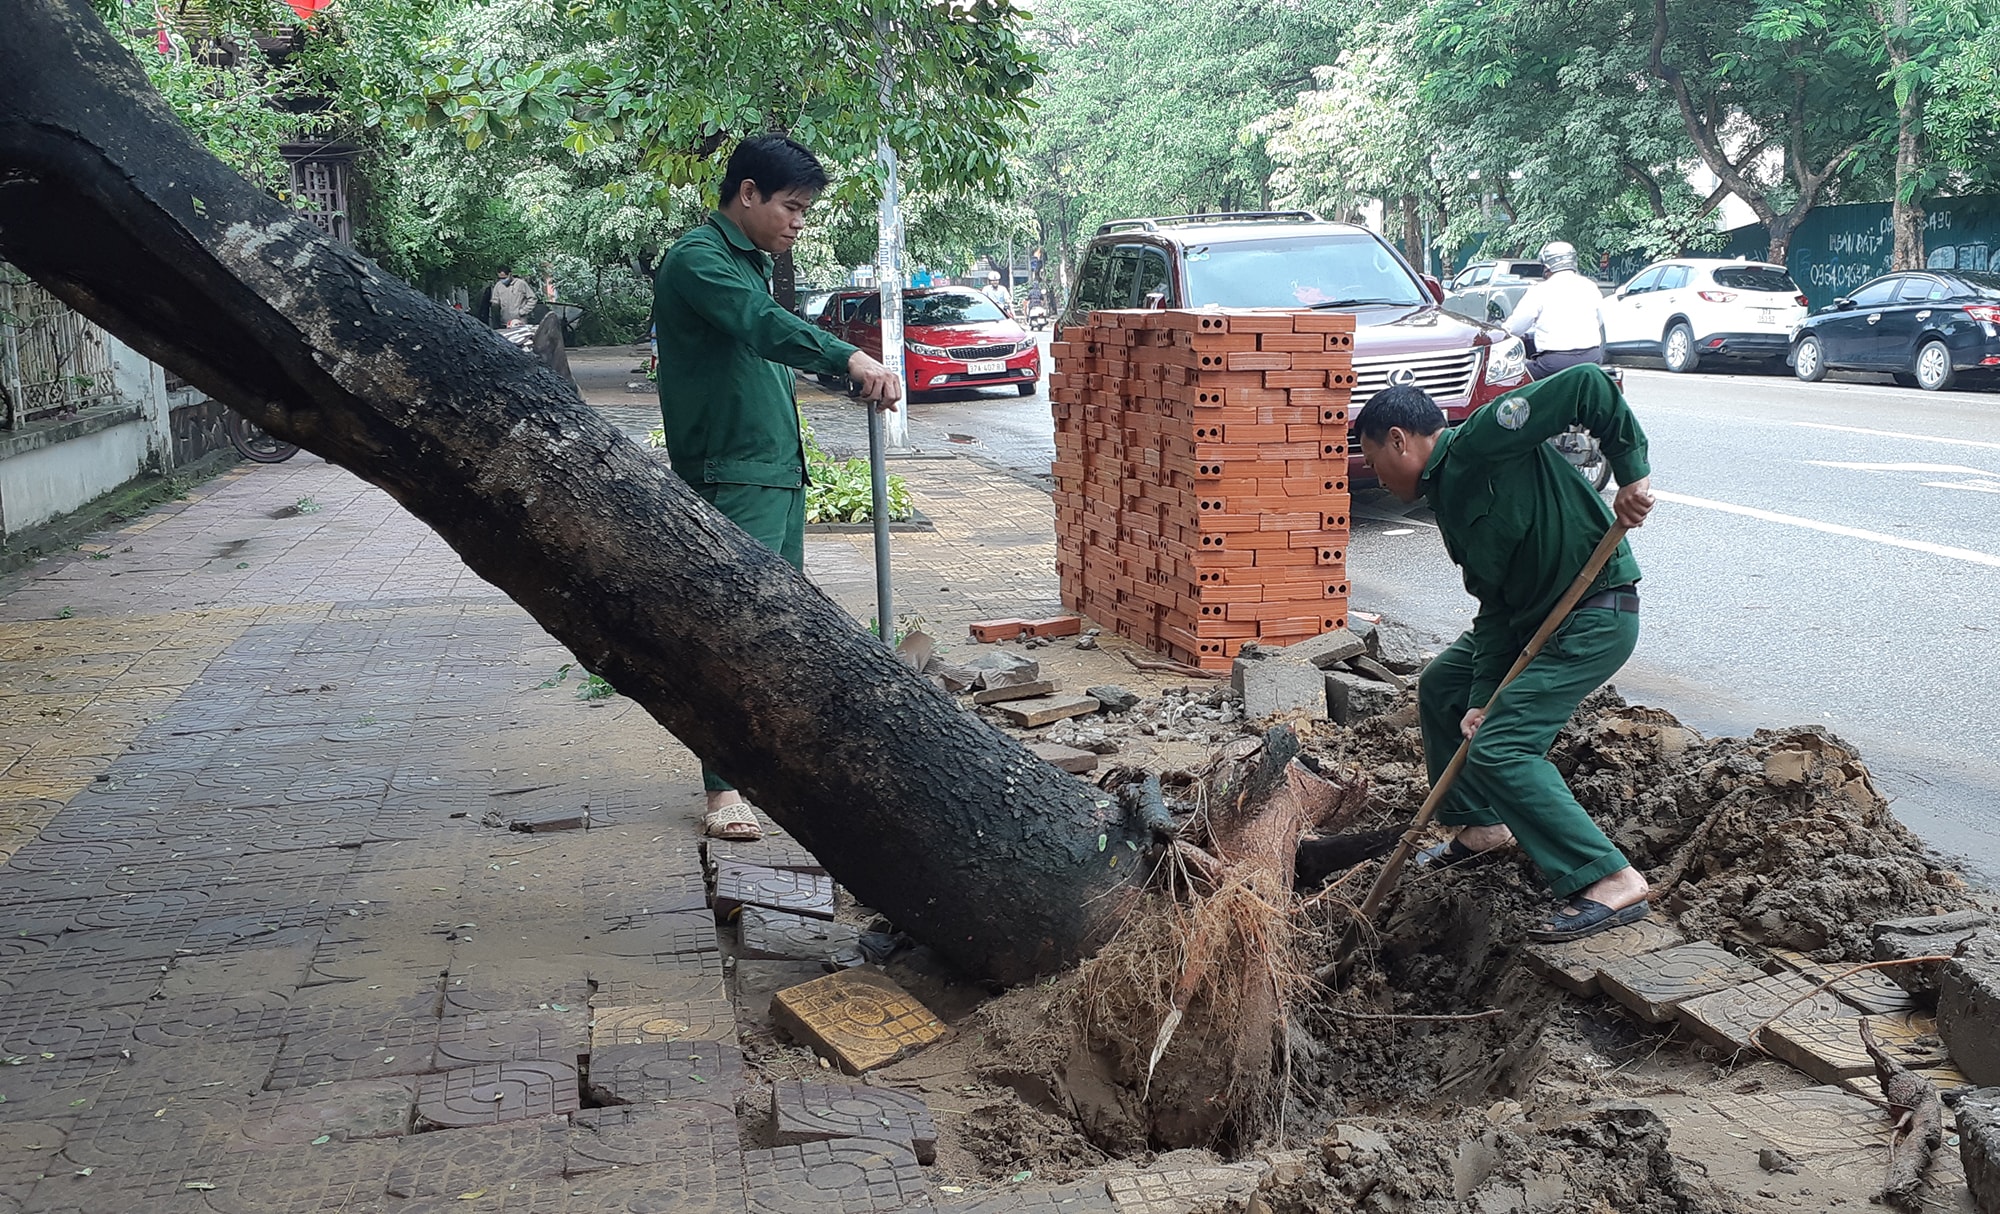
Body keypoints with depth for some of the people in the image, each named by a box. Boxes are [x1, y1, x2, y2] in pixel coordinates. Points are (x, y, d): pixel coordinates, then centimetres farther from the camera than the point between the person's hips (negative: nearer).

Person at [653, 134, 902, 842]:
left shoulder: (752, 262, 20)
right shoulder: (698, 259, -12)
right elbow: (761, 324, -31)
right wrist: (848, 358, -43)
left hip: (780, 468, 10)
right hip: (730, 477, -10)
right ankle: (723, 787, -8)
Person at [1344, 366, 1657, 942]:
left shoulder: (1480, 440, -17)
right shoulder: (1448, 493, 11)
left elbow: (1587, 384, -23)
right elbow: (1493, 603, 5)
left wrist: (1632, 471, -21)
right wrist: (1483, 696, -3)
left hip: (1596, 617, -10)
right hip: (1533, 613, 10)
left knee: (1499, 748, -17)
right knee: (1441, 686, 21)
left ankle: (1610, 882, -14)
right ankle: (1481, 825, 33)